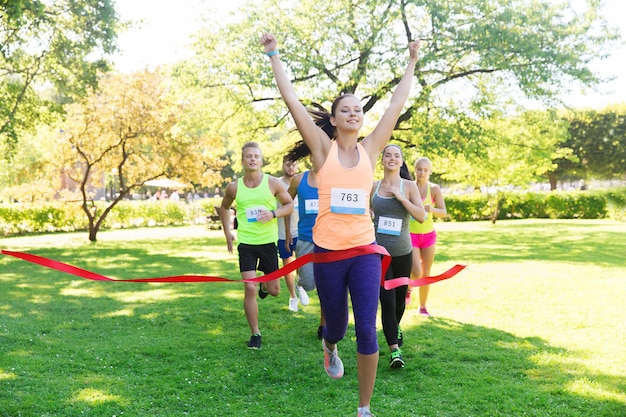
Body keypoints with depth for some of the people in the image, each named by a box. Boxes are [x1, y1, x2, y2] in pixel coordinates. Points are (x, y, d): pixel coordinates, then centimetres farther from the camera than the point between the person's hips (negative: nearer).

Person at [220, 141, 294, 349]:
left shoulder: (273, 183, -5)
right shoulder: (234, 187, -1)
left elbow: (290, 205, 4)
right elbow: (224, 207, 18)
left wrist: (274, 213, -15)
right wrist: (227, 232, 9)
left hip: (269, 242, 0)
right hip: (246, 243, 0)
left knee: (274, 291, 7)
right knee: (249, 289, -9)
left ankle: (265, 284, 46)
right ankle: (255, 333, 6)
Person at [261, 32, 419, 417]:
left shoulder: (370, 148, 5)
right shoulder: (323, 147, 0)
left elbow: (397, 105, 10)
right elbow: (292, 100, -3)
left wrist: (412, 63, 16)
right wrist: (274, 56, -2)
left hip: (365, 251, 1)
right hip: (328, 251, -1)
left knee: (367, 330, -6)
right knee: (337, 324, 14)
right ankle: (330, 348, 54)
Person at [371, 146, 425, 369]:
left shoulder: (409, 186, -1)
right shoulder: (373, 187, 4)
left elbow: (421, 216, -11)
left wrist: (400, 197, -17)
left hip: (402, 252, 1)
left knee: (400, 297, 17)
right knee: (387, 300, -12)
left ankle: (396, 327, 48)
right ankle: (395, 350, -11)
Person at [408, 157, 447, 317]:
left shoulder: (434, 189, -5)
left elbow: (443, 212, -8)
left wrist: (432, 209, -27)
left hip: (429, 235, 2)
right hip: (411, 235, -2)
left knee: (426, 273, 9)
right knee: (416, 273, -13)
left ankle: (423, 306, 25)